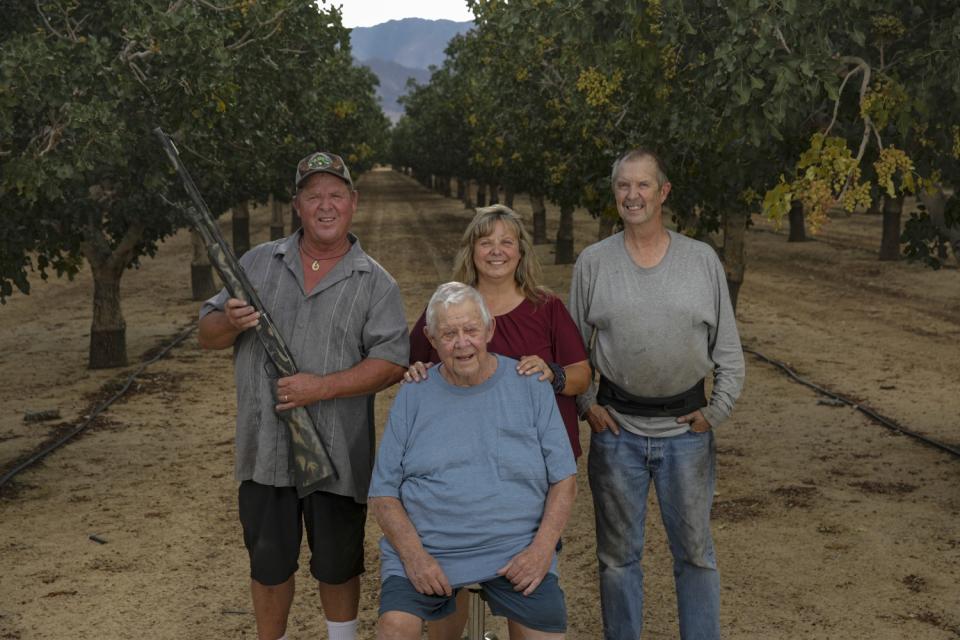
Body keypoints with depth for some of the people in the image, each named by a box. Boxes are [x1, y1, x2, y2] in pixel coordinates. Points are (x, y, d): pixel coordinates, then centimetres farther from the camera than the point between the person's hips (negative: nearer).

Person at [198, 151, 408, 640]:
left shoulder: (375, 283, 0)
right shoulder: (258, 264, 7)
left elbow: (392, 363, -9)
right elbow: (207, 335, 9)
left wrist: (322, 387, -19)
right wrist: (231, 325, -14)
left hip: (339, 454, -1)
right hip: (265, 451, 2)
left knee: (337, 567, 14)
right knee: (269, 566, 13)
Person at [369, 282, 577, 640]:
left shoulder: (531, 387, 5)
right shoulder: (412, 396, 6)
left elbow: (563, 479, 5)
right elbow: (383, 494, 4)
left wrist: (542, 548, -10)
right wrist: (414, 555, -12)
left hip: (515, 550, 1)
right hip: (425, 547, 0)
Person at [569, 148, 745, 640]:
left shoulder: (702, 260, 0)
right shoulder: (593, 262, 0)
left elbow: (728, 348, 5)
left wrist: (718, 410, -1)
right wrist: (587, 405, -2)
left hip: (686, 429, 0)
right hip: (617, 429, 0)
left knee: (695, 552, 11)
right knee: (618, 553, 11)